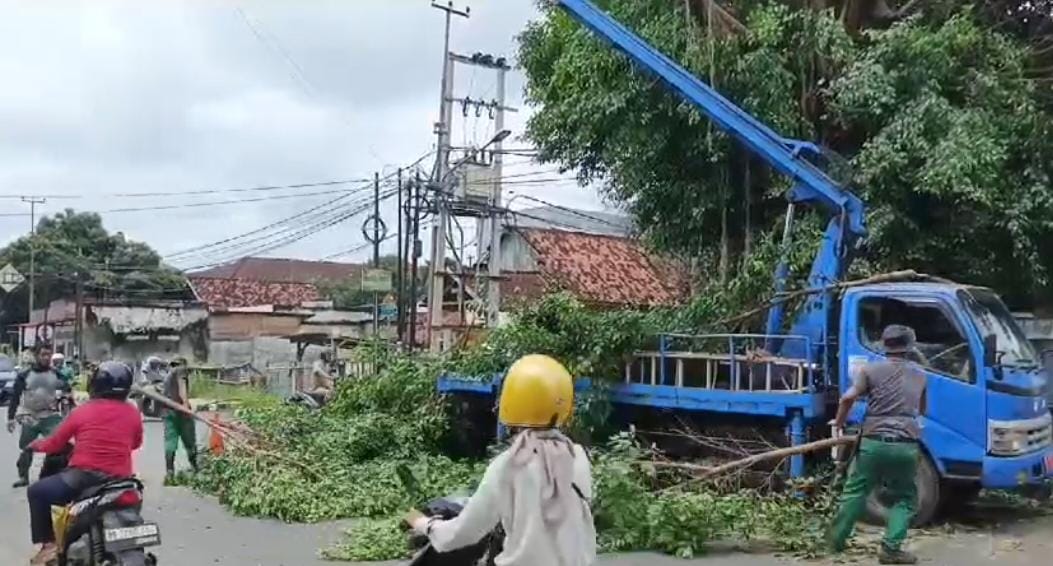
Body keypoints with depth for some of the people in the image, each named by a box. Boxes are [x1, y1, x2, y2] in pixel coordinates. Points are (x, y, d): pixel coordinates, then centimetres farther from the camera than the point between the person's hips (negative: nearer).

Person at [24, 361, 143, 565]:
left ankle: (48, 544, 11)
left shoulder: (82, 411, 2)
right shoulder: (132, 413, 6)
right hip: (120, 482, 3)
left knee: (37, 492, 19)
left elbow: (54, 444, 11)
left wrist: (36, 445, 33)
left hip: (83, 477, -3)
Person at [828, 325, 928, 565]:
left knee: (855, 492, 11)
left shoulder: (871, 369, 1)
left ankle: (836, 540, 18)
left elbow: (848, 398, -9)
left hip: (874, 442, -1)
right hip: (906, 446, 1)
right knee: (904, 497, 13)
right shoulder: (919, 374, 12)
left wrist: (838, 422, 7)